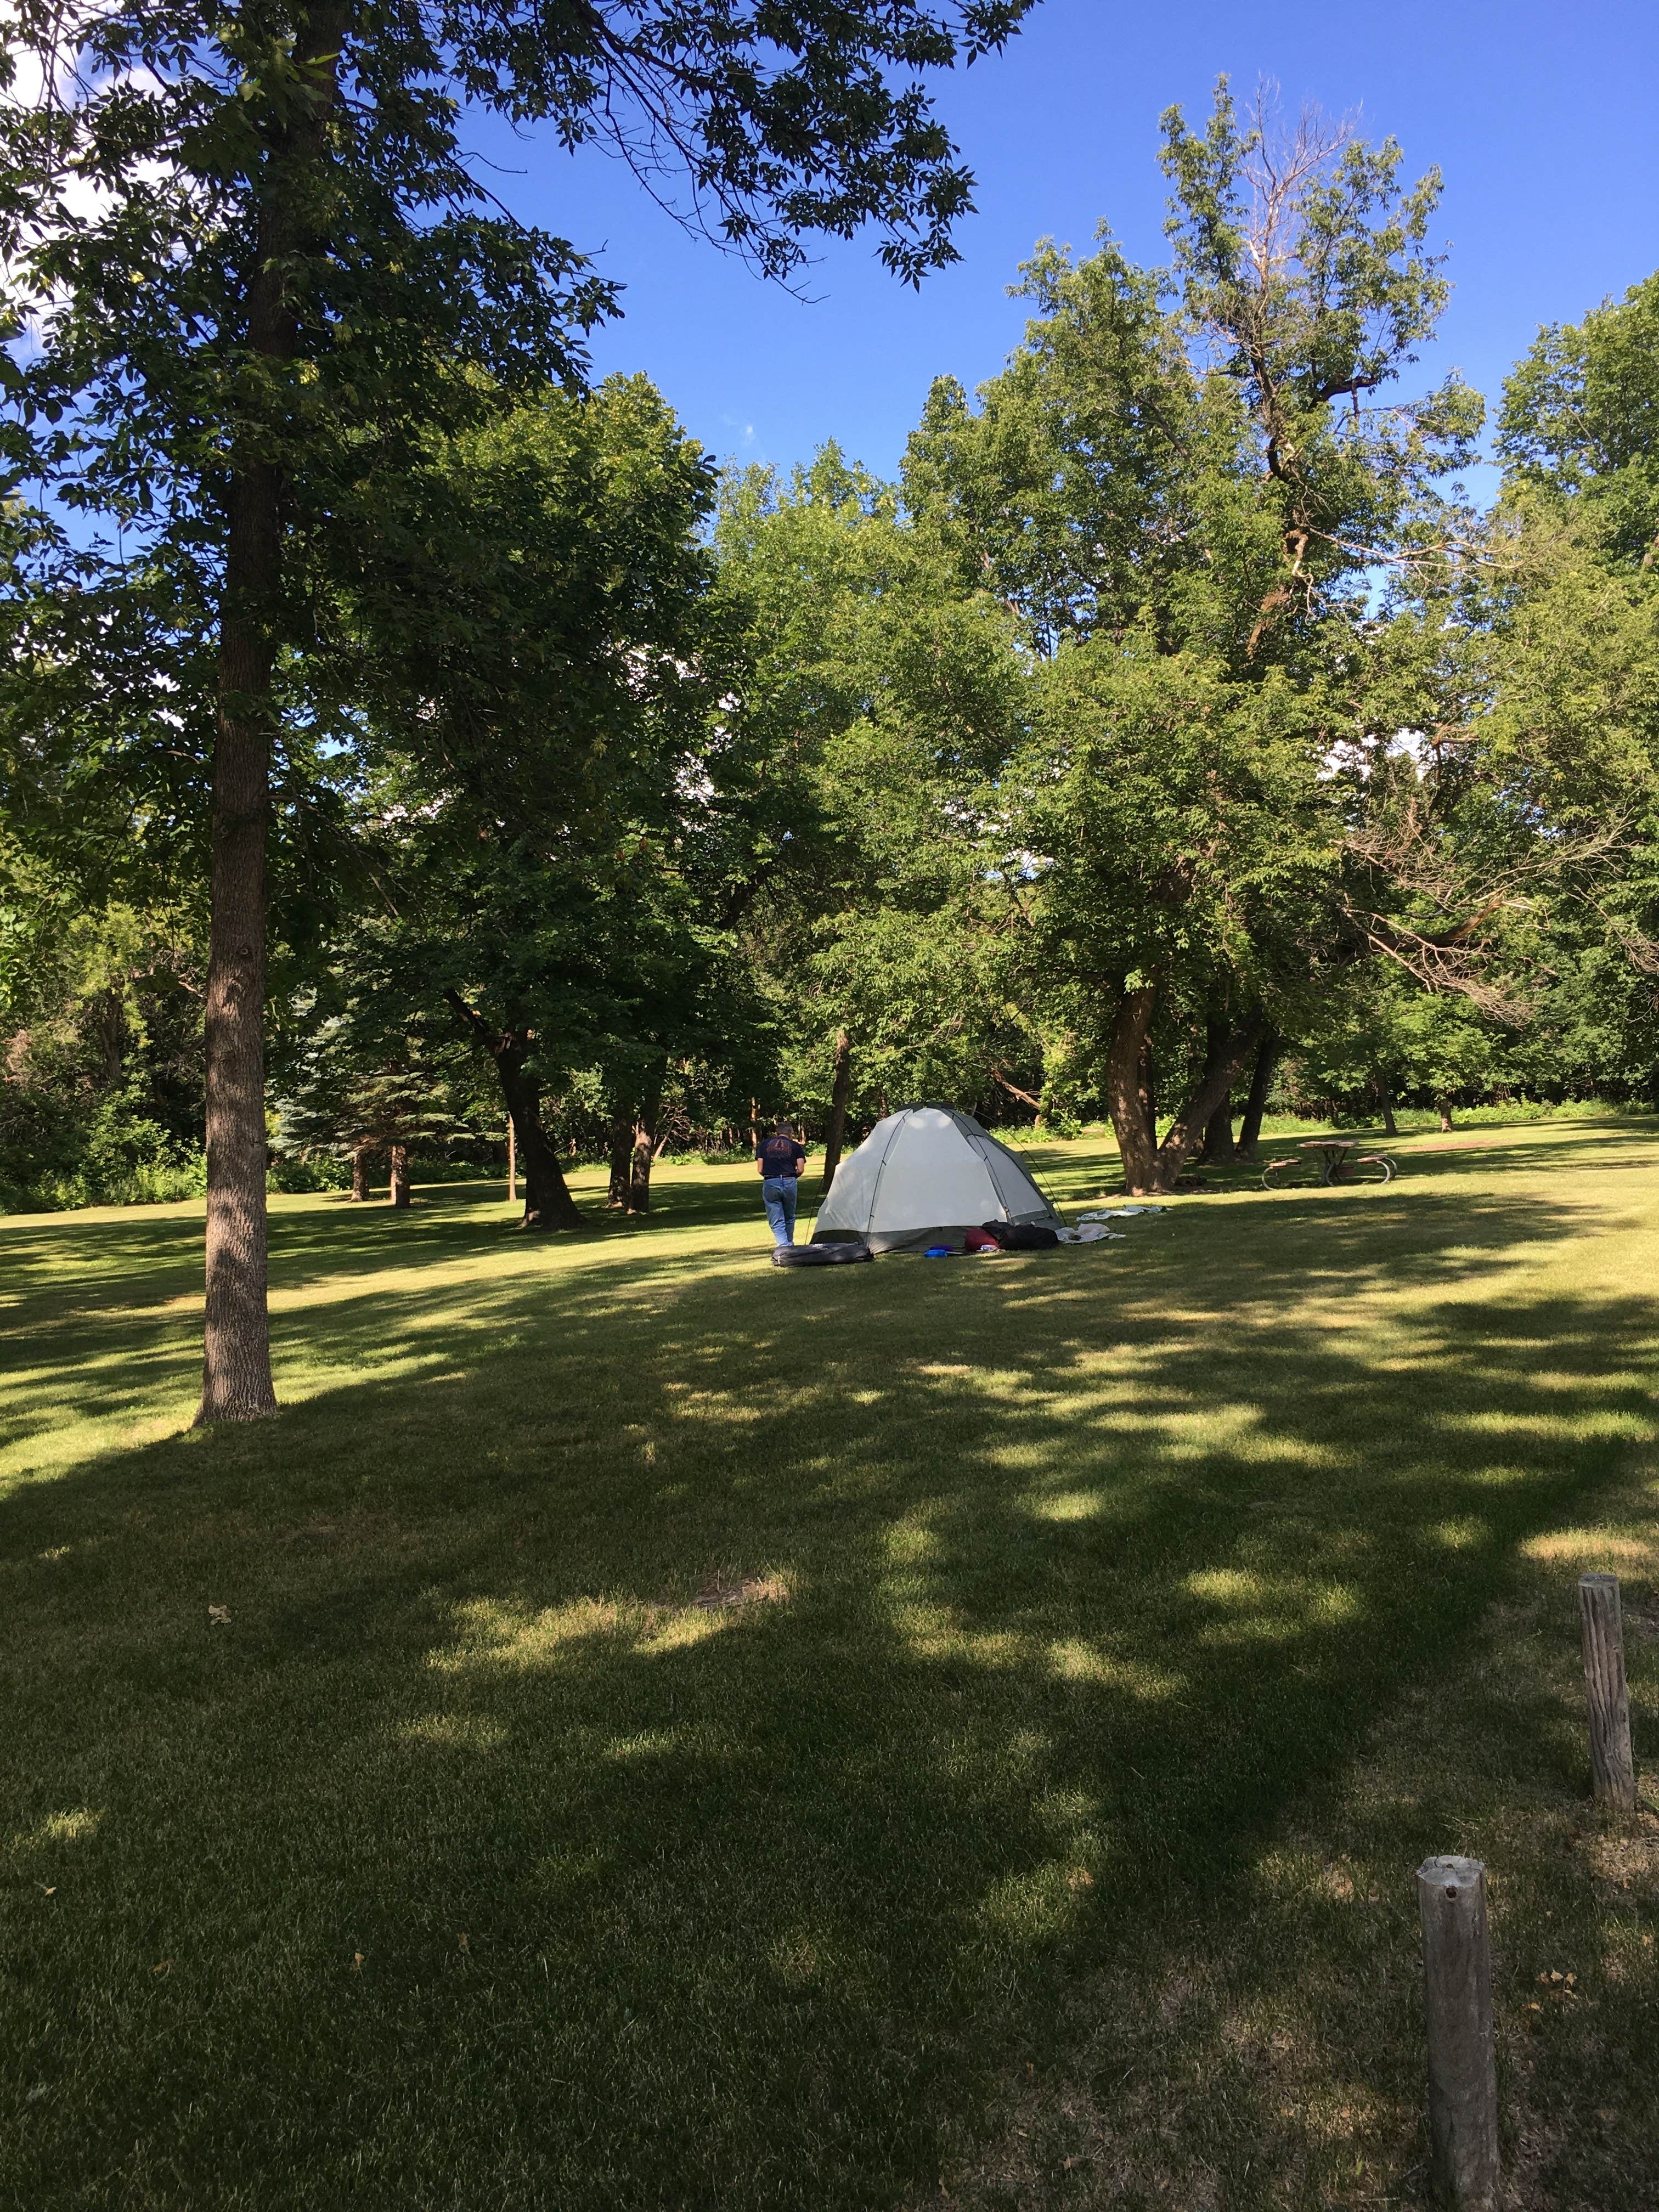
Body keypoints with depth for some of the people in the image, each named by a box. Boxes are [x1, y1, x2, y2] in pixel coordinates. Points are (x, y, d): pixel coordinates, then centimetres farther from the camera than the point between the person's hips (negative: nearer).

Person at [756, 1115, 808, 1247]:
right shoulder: (795, 1146, 11)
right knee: (789, 1218, 21)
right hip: (790, 1182, 0)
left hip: (770, 1183, 0)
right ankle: (790, 1245, 33)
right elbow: (800, 1169, 1)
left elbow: (760, 1169, 7)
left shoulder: (765, 1144, 14)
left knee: (776, 1222, 2)